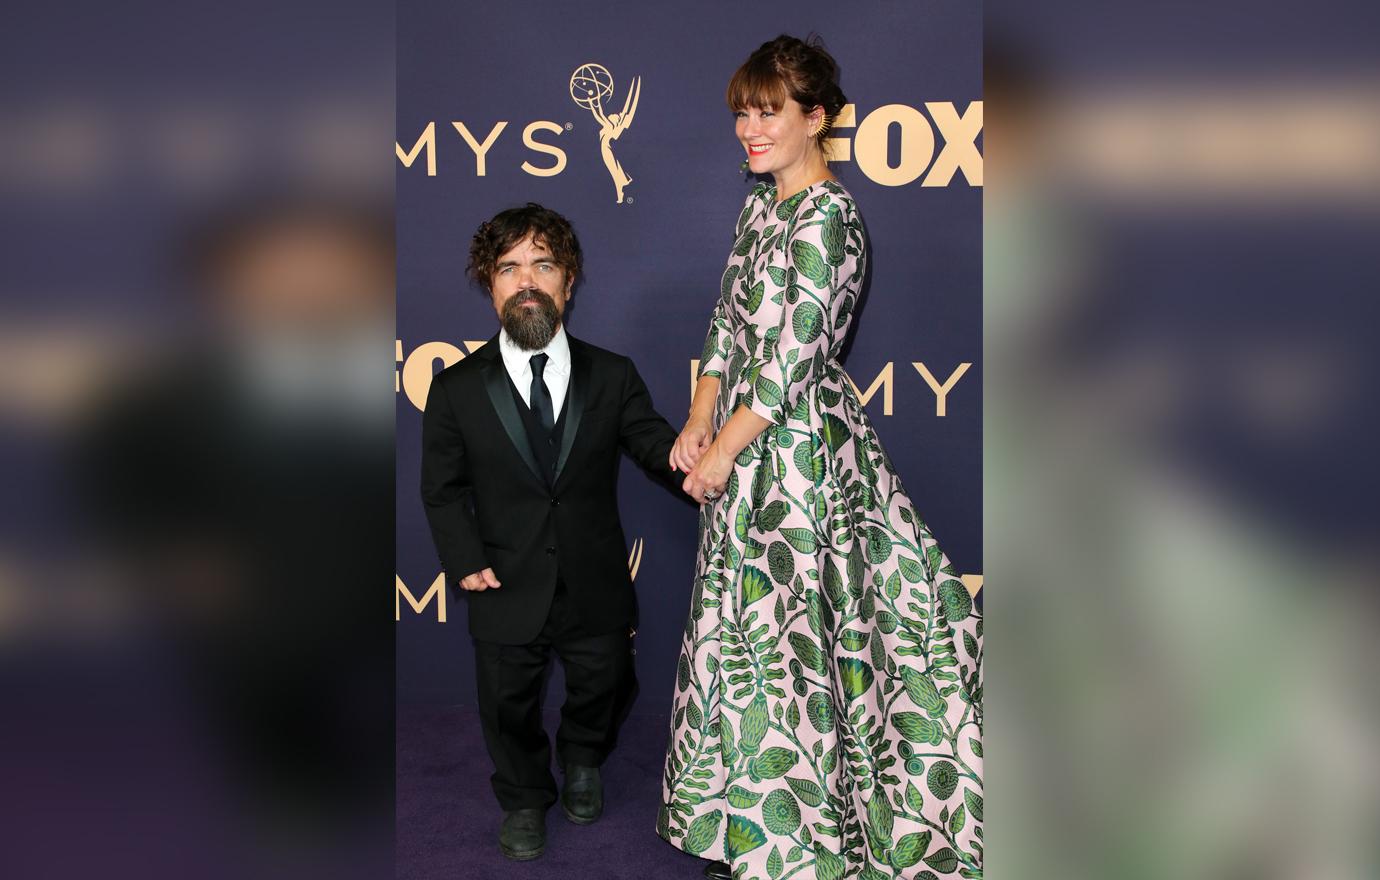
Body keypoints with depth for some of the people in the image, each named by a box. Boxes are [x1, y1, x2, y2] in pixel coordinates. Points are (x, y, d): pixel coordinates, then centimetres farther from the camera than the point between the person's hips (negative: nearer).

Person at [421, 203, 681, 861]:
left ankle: (583, 762, 54)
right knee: (508, 705, 15)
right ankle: (524, 799, 44)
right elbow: (443, 488, 1)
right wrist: (464, 560, -10)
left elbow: (649, 439, -10)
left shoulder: (613, 377, -3)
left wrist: (680, 456, -35)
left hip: (596, 587, 1)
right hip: (507, 590, -1)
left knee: (601, 687, 19)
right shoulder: (456, 389, -6)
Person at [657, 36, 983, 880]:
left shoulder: (825, 216, -17)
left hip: (799, 446, -9)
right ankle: (747, 805, 36)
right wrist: (698, 422, 1)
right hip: (750, 439, 9)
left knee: (788, 627, 2)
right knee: (744, 617, 17)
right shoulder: (760, 208, 11)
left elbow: (792, 358, -20)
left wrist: (722, 453, -14)